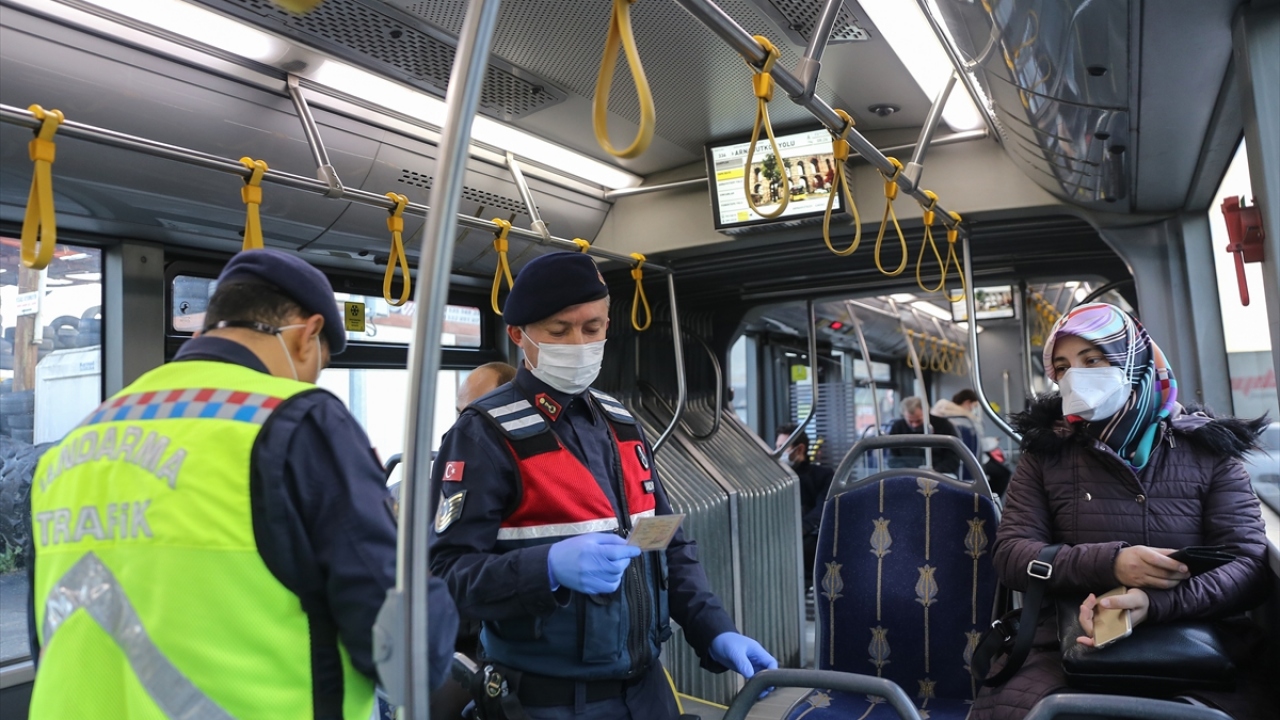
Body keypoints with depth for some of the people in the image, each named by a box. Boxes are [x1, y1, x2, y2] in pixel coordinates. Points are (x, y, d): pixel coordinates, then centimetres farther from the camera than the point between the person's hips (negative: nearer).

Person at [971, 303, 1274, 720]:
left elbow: (1250, 563, 0)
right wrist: (1110, 564, -16)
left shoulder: (1207, 451, 9)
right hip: (1073, 646, 0)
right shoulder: (1045, 453, 10)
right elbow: (1010, 554, 2)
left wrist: (1156, 603, -19)